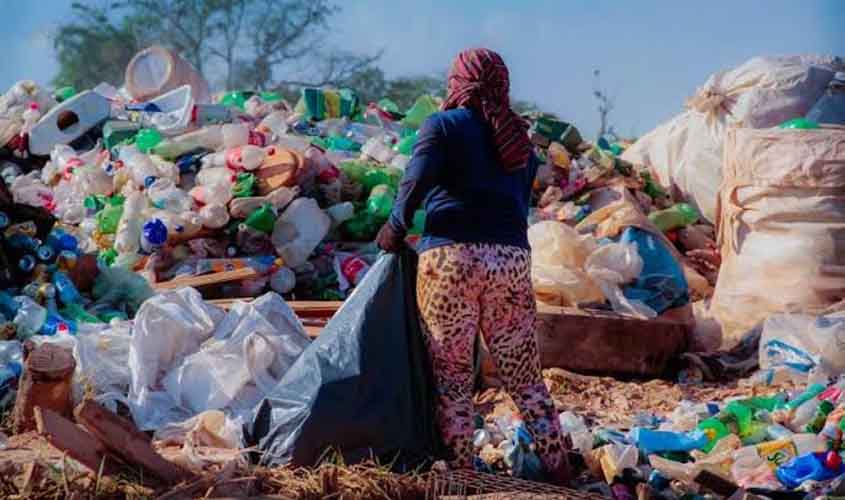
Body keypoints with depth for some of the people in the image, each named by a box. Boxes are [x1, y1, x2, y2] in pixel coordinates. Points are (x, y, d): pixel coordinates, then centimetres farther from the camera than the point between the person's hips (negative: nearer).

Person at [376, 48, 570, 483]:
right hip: (512, 261, 5)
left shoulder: (443, 125, 3)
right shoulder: (518, 138, 19)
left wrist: (395, 228, 2)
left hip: (451, 257, -4)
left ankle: (460, 473, 3)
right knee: (525, 380, 11)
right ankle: (559, 472, 13)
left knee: (451, 377, 3)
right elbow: (520, 204, 18)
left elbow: (416, 181, -11)